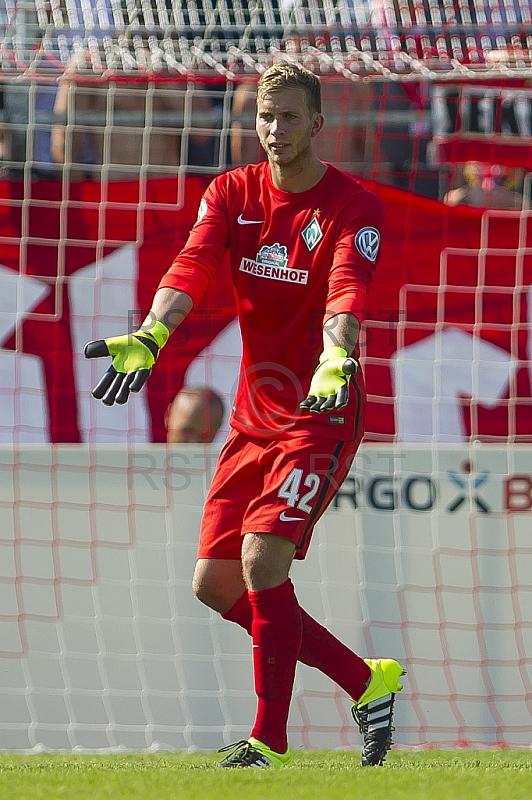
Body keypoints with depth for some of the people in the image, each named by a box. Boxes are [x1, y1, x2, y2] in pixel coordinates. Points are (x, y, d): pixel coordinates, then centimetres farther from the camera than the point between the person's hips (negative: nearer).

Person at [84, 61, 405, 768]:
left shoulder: (354, 206, -10)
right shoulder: (232, 193, 4)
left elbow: (348, 292, -27)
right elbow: (193, 267, -12)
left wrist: (335, 361, -47)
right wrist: (150, 336, -32)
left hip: (323, 414, -7)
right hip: (254, 416, 7)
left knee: (263, 557, -22)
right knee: (215, 584, 5)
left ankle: (270, 740, -12)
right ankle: (366, 682, 20)